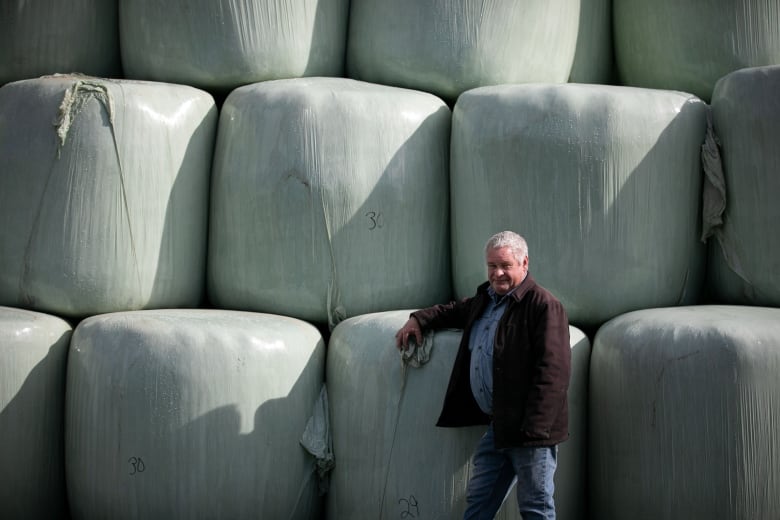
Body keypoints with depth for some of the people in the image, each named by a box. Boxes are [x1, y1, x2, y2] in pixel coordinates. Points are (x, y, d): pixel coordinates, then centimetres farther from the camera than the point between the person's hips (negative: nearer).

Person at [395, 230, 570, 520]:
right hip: (497, 427, 8)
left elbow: (552, 373, -19)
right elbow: (455, 311, 40)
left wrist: (534, 430, -23)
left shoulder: (543, 306, -12)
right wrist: (419, 320, 22)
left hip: (530, 429, -8)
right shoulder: (484, 300, 16)